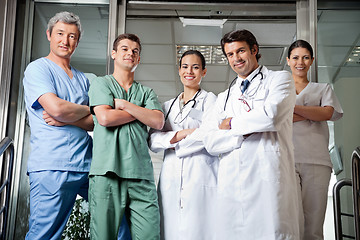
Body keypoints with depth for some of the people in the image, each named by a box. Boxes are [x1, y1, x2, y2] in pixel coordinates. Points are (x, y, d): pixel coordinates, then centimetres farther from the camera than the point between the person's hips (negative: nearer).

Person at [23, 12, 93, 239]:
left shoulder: (83, 79, 19)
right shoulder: (38, 69, 0)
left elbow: (96, 122, 9)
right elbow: (56, 108, -17)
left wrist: (66, 120, -9)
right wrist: (87, 110, 2)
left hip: (88, 165, 7)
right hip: (52, 168, -6)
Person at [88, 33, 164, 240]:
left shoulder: (147, 92, 21)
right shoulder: (101, 83, 12)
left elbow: (158, 122, 3)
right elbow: (105, 118, -5)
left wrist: (124, 104, -1)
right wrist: (141, 112, 4)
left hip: (141, 174, 3)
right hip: (107, 171, -2)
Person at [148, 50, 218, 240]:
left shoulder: (209, 99, 8)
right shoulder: (168, 106, 20)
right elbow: (152, 141, 7)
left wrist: (175, 144, 0)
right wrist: (181, 134, -8)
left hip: (200, 176, -4)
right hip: (171, 179, 4)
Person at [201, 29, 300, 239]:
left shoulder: (279, 79, 11)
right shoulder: (224, 97, 23)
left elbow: (272, 116, -10)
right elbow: (210, 143, 9)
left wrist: (232, 123, 3)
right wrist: (246, 131, -5)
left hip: (268, 180, -4)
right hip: (230, 183, 4)